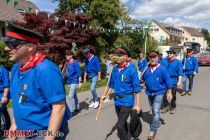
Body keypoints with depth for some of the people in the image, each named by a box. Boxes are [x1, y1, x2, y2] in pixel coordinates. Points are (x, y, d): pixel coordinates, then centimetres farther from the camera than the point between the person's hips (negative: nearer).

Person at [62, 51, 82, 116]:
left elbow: (79, 73, -13)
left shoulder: (75, 63, -13)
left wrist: (80, 82, -16)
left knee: (71, 96, -9)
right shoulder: (67, 63, 6)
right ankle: (77, 108, 29)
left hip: (74, 81, -7)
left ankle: (73, 110, 3)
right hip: (69, 81, 7)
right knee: (74, 95, 16)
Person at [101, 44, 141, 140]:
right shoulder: (115, 68, 1)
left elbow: (137, 89, -16)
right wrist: (106, 95, 12)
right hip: (117, 100, 7)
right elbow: (111, 84, 13)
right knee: (123, 123, 24)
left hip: (127, 101, -6)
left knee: (120, 126, -9)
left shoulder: (131, 69, -17)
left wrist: (137, 104, -16)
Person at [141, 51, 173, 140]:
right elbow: (142, 79, 5)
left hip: (159, 92, -4)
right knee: (153, 110, 20)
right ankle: (156, 122, 45)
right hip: (149, 92, 4)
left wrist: (169, 93, -7)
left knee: (156, 111, -11)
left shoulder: (162, 69, -11)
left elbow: (167, 81, -7)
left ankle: (153, 131, -5)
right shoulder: (146, 69, -3)